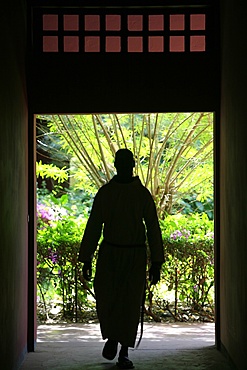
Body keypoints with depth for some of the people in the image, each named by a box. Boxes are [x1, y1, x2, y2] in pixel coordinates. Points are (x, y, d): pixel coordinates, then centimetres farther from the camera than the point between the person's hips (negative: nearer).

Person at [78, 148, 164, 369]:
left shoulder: (143, 194, 2)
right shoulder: (105, 192, 4)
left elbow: (153, 228, 3)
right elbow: (93, 227, 8)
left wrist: (156, 262, -1)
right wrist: (86, 259, 5)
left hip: (135, 254, -1)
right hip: (109, 252, 1)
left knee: (131, 303, -1)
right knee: (106, 300, -4)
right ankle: (111, 337, 25)